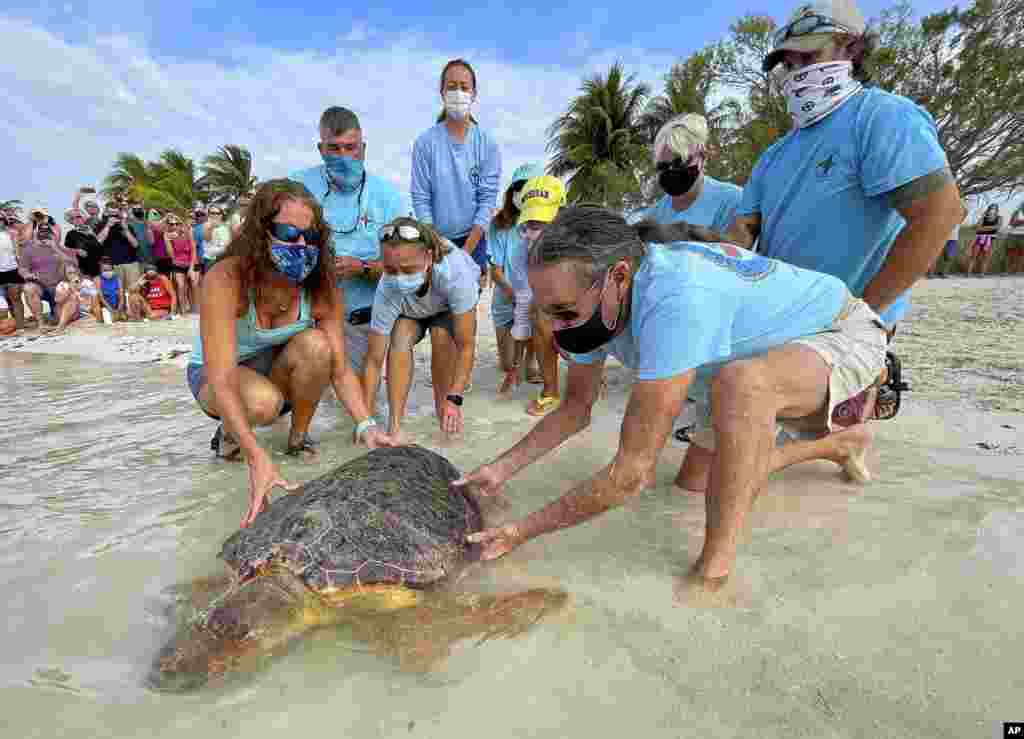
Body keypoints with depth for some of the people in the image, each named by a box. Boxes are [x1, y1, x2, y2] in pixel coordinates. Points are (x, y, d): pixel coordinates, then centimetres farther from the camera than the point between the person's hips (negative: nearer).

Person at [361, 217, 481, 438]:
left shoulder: (455, 273, -44)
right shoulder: (387, 291, -38)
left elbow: (466, 345, -37)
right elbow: (374, 360, -31)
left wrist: (454, 399, -42)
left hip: (454, 298, -1)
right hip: (410, 308, 1)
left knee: (441, 336, -30)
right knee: (401, 338, -27)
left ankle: (443, 410, -7)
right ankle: (394, 426, -18)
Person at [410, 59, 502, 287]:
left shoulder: (487, 144, -2)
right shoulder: (426, 142, -4)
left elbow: (488, 199, -6)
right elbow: (420, 199, -5)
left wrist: (466, 251, -13)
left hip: (473, 239, 1)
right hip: (434, 240, 0)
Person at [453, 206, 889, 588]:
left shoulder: (677, 299, -44)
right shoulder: (595, 302, -16)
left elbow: (632, 472, -40)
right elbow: (576, 408, -3)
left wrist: (523, 531, -31)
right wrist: (502, 468, -12)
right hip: (769, 344, 8)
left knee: (744, 383, -42)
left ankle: (715, 573, -21)